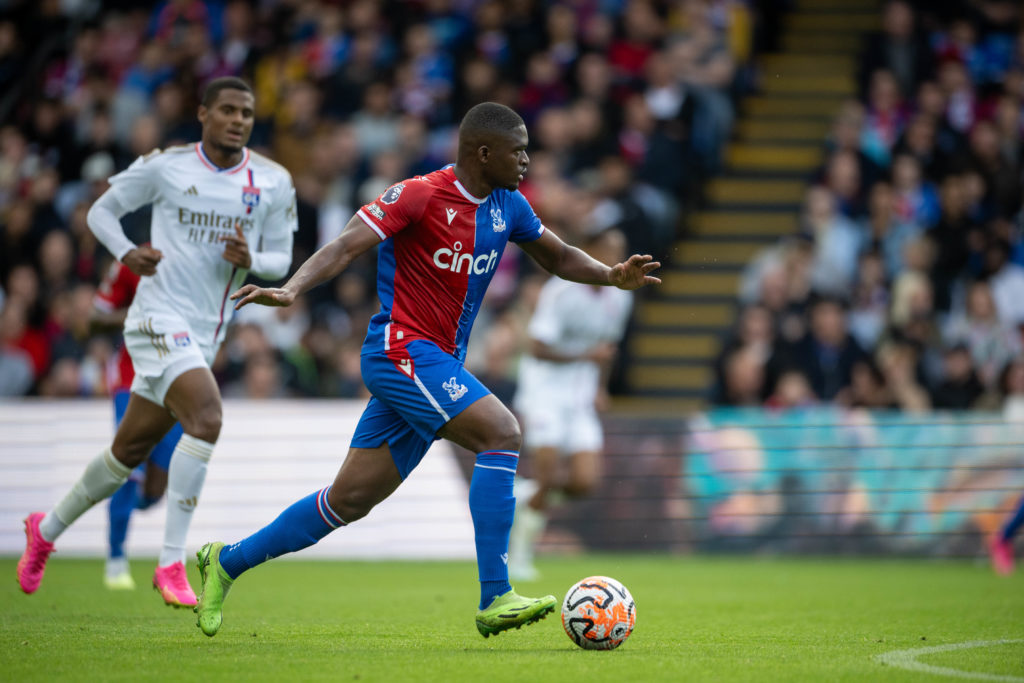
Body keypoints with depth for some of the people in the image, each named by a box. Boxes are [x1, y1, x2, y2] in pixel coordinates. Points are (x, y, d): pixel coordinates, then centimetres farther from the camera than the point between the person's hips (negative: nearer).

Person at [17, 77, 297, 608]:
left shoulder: (273, 182, 3)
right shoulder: (164, 166, -5)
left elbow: (280, 259, 9)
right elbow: (101, 210, 6)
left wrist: (250, 261, -14)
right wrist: (127, 253, -13)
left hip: (206, 336, 5)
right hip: (159, 319, -5)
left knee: (130, 450, 15)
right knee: (207, 418, -27)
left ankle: (47, 530, 38)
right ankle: (171, 563, -21)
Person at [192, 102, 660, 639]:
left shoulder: (507, 206, 10)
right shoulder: (419, 195, -13)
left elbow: (558, 257, 23)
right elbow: (346, 247, -18)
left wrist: (612, 275, 5)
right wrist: (292, 290, -34)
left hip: (439, 364, 8)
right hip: (401, 349, -8)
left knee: (350, 499, 9)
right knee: (502, 433, -23)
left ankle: (227, 561, 22)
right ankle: (495, 600, -23)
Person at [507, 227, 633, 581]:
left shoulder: (619, 299, 6)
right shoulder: (561, 291, -15)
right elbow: (538, 348, -17)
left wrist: (601, 388, 12)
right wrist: (586, 355, -19)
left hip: (581, 400, 6)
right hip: (545, 393, -6)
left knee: (585, 482, -9)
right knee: (547, 478, -13)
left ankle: (528, 495, 19)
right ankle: (519, 555, 3)